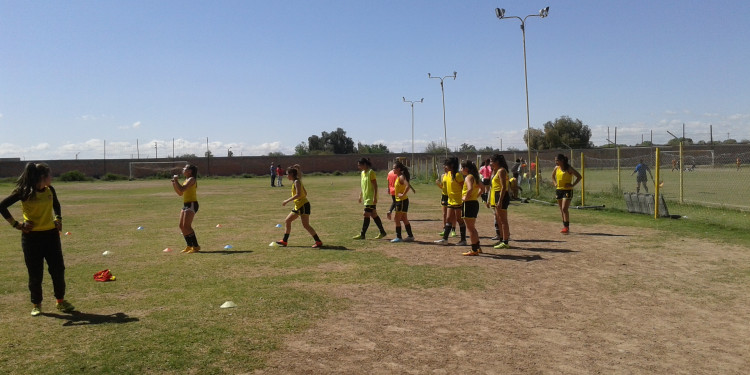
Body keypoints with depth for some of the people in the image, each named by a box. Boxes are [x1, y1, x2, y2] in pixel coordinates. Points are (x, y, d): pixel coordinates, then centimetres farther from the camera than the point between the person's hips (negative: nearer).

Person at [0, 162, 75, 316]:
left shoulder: (50, 190, 4)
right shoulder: (24, 192, -11)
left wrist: (58, 219, 10)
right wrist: (16, 224, -12)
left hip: (51, 234, 4)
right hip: (31, 237, -4)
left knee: (58, 269, 5)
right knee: (35, 273, 5)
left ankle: (60, 301, 20)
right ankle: (36, 305, 21)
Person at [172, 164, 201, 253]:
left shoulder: (191, 179, -11)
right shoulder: (186, 180, 18)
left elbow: (182, 189, -24)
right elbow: (180, 193, 22)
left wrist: (176, 180, -13)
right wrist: (174, 183, 13)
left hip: (192, 204, -10)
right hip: (186, 204, 10)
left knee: (186, 226, -13)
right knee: (182, 226, 9)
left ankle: (196, 246, -8)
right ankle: (190, 246, 17)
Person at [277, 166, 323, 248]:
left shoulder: (296, 182, -13)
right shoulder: (295, 182, 15)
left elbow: (298, 194, -24)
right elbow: (305, 193, 18)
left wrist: (287, 200, -20)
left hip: (303, 205, -10)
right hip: (298, 206, 10)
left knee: (305, 225, -11)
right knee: (287, 221, 13)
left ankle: (318, 242, -7)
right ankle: (284, 241, 20)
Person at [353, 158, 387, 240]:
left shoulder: (371, 172, -13)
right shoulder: (362, 173, 12)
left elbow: (375, 186, -16)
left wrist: (375, 197, -21)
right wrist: (360, 196, 19)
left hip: (371, 198, -9)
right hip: (366, 197, 9)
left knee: (366, 215, -8)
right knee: (374, 215, 11)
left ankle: (362, 234, -4)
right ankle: (382, 232, 18)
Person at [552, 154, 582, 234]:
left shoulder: (569, 168, -11)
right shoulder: (556, 168, 5)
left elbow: (579, 176, -8)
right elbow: (553, 176, 25)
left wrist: (573, 185, -15)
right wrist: (555, 183, 10)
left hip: (567, 190, -6)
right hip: (558, 190, 6)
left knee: (564, 209, -14)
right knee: (561, 210, 10)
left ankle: (567, 227, -8)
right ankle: (565, 227, 21)